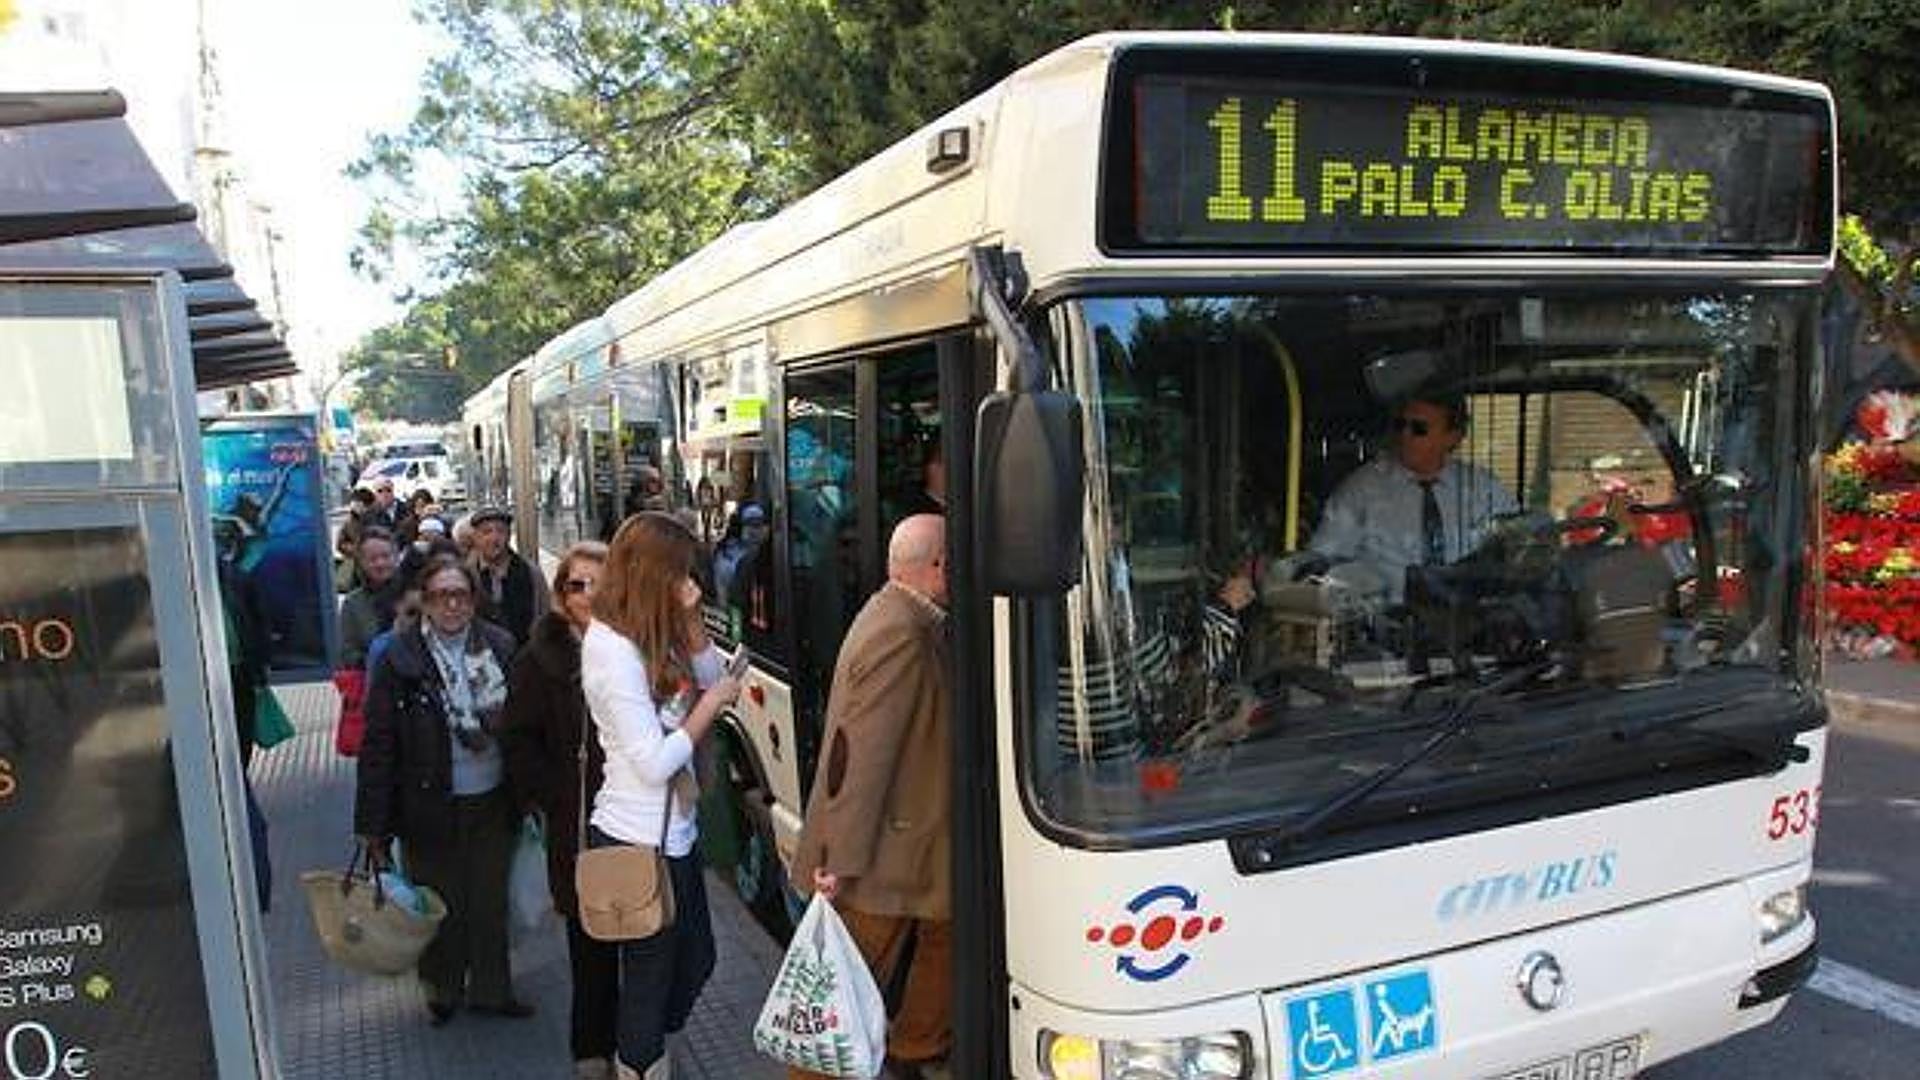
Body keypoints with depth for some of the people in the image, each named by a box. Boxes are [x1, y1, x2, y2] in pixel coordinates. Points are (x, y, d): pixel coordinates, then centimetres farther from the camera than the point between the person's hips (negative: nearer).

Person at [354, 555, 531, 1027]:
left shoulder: (500, 647, -4)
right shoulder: (400, 657, -11)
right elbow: (378, 745, -10)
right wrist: (374, 823, -11)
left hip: (492, 802, 2)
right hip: (431, 807, -2)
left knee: (491, 901, 15)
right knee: (440, 904, 14)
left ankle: (491, 989, 34)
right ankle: (442, 991, 36)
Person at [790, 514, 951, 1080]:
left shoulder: (897, 615, 8)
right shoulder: (902, 635, -25)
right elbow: (861, 754, -27)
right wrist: (842, 858, -26)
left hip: (914, 843, 10)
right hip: (877, 859, -10)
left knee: (944, 936, 22)